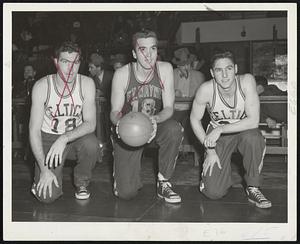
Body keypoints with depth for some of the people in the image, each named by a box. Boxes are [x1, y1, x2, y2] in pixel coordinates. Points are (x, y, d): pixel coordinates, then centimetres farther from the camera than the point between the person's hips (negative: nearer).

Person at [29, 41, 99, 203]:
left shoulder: (86, 84, -12)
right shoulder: (42, 86, -16)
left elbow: (90, 123, -17)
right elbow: (34, 130, -15)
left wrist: (64, 139, -35)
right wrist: (44, 169, -22)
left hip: (76, 137, 2)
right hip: (48, 138, -2)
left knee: (91, 144, -34)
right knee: (48, 195, -19)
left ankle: (82, 182, -3)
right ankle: (42, 178, 19)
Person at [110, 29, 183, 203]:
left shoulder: (164, 69, -11)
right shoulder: (122, 74, -14)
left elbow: (169, 108, -13)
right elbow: (115, 112, -8)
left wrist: (154, 120, -36)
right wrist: (119, 122, -33)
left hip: (156, 125, 2)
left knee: (174, 129, -36)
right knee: (126, 193, -15)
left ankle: (164, 182, -13)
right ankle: (130, 169, 25)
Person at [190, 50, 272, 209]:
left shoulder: (246, 81, -23)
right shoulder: (206, 89, -23)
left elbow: (253, 121, -27)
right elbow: (195, 120, -7)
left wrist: (220, 129, -29)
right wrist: (210, 150, -12)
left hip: (244, 131, 0)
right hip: (218, 137, 0)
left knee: (253, 137, -39)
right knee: (213, 192, -13)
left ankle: (253, 188, -15)